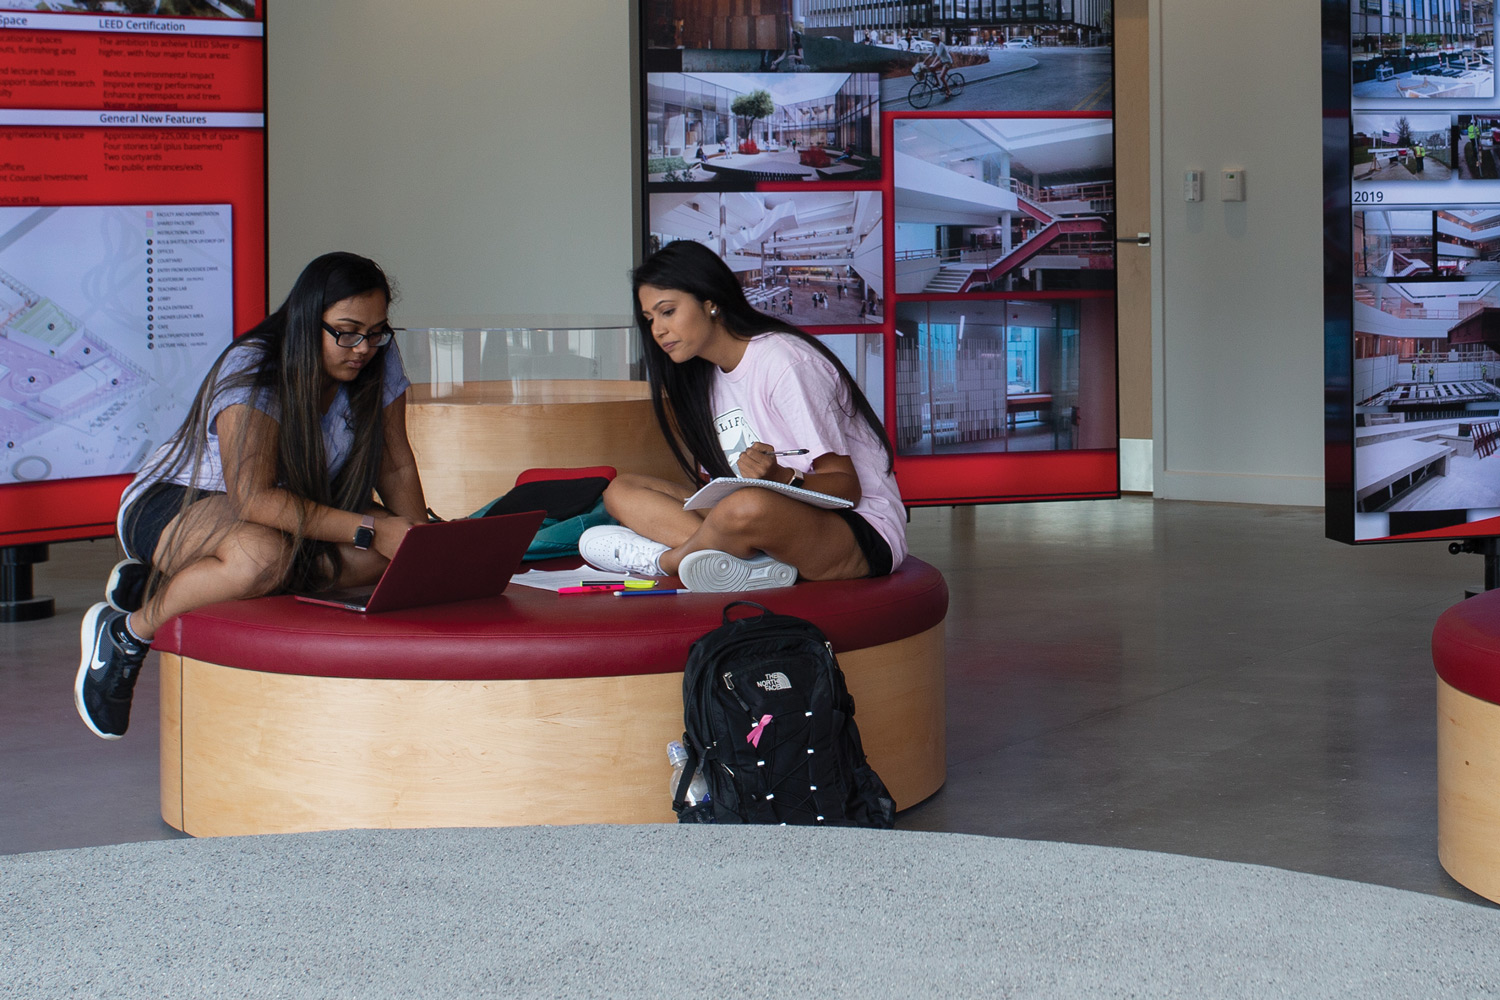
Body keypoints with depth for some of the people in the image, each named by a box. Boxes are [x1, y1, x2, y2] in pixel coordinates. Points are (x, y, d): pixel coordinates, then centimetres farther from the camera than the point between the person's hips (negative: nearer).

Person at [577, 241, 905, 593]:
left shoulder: (785, 362, -13)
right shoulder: (704, 378, 13)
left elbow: (846, 487, -15)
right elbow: (714, 490, 11)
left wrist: (781, 479, -33)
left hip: (863, 533, -9)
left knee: (748, 508, -41)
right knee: (621, 491, -1)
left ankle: (667, 559, -10)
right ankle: (748, 562, -23)